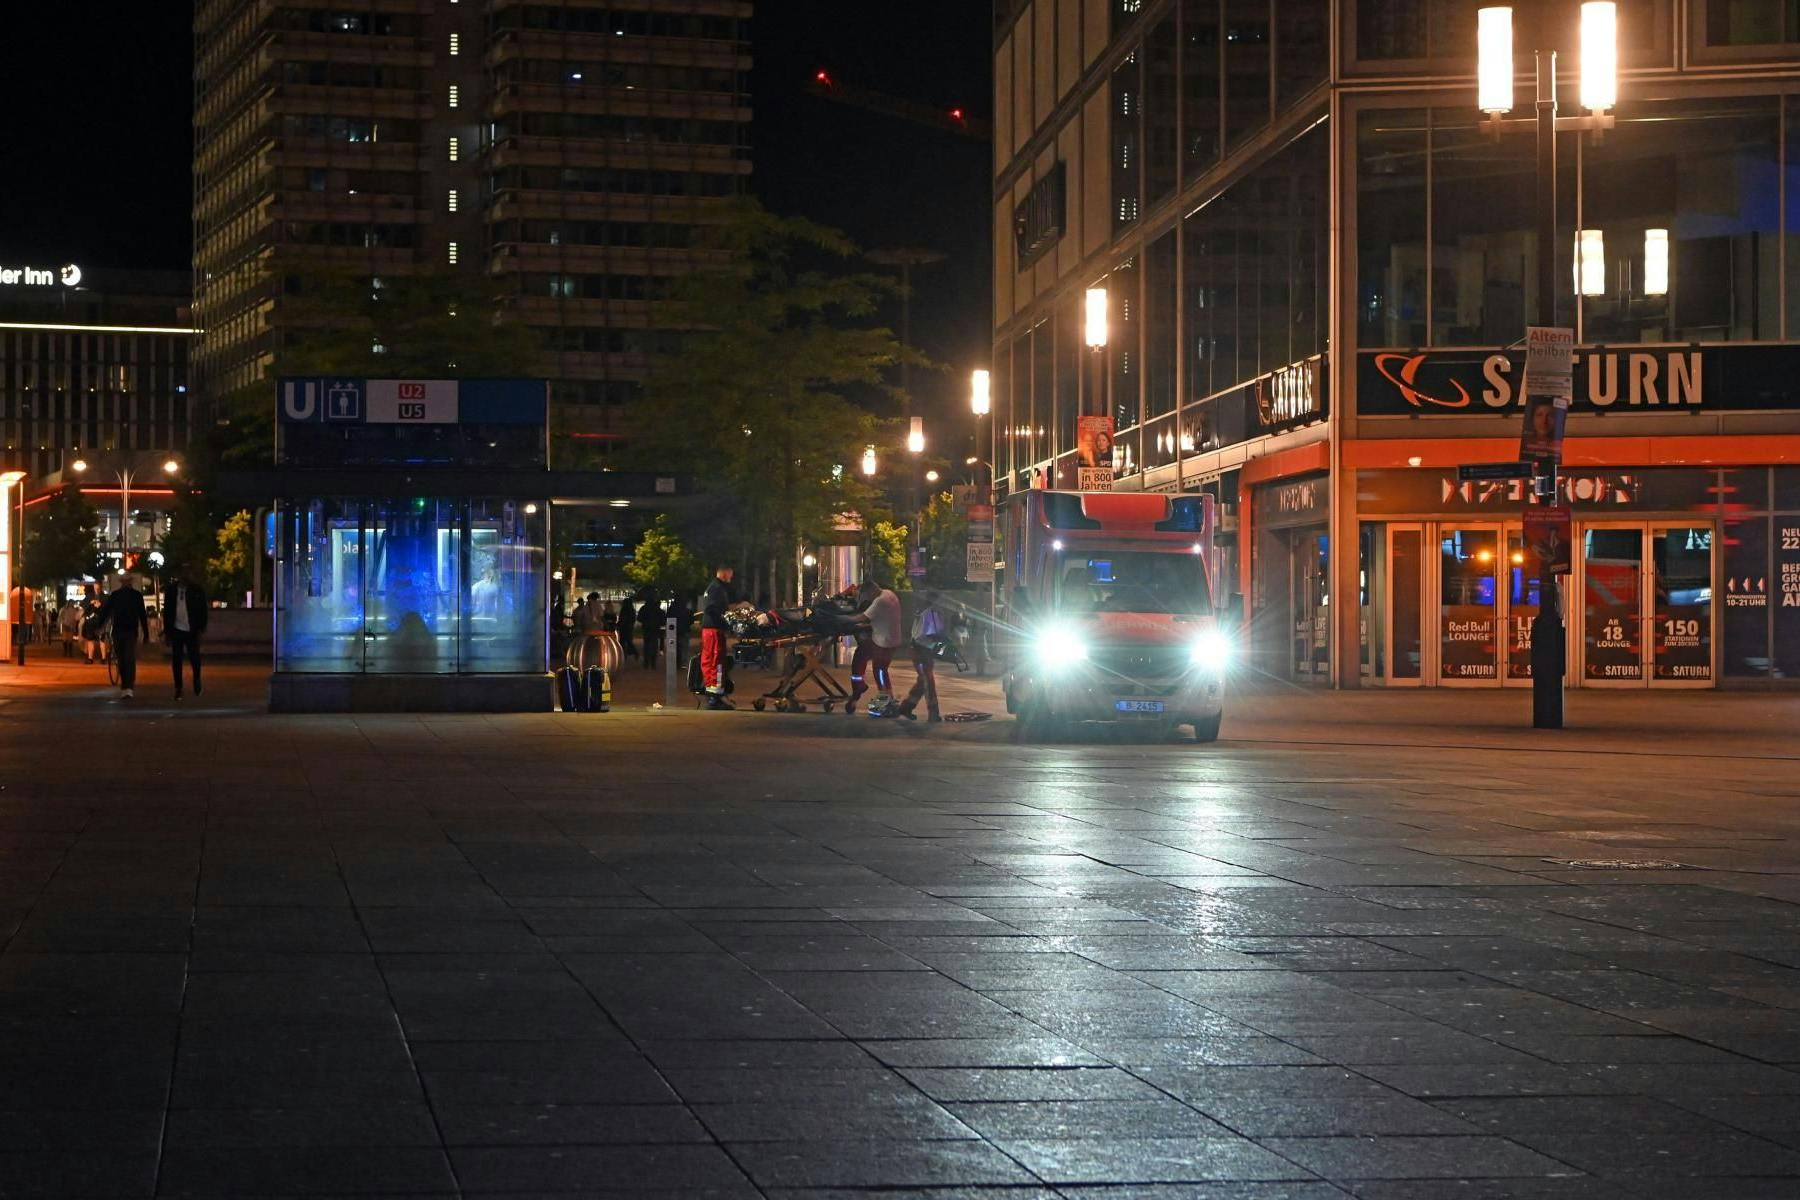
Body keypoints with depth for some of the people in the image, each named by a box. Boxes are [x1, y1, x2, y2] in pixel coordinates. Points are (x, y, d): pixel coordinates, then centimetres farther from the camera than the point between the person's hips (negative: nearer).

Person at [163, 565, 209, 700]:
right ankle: (178, 688, 9)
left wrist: (201, 629, -7)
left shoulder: (198, 590, -1)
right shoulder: (171, 590, 4)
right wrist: (166, 631, 4)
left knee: (194, 658, -1)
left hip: (192, 631, -2)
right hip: (176, 629, 2)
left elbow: (203, 611, 0)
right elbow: (166, 611, 7)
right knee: (176, 660, 2)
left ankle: (197, 680, 27)